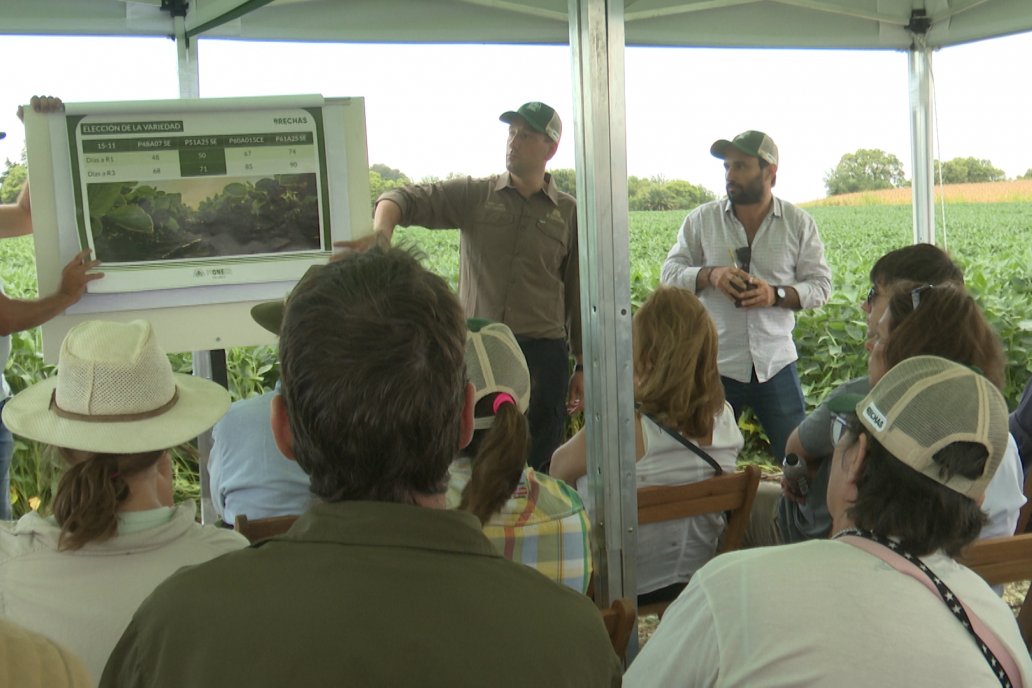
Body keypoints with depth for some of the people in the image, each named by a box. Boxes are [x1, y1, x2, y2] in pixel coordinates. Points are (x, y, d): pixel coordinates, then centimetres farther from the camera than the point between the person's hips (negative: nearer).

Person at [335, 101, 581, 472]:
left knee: (539, 466, 6)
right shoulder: (473, 195, 6)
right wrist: (381, 233, -26)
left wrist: (582, 366, 7)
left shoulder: (568, 212, 6)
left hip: (543, 353, 0)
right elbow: (404, 199, -3)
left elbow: (578, 294, 8)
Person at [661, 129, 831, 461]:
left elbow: (820, 285, 2)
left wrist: (776, 295, -17)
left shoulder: (800, 223, 2)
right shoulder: (701, 219, 2)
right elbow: (670, 273, 4)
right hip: (714, 363, 0)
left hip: (775, 362, 0)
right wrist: (709, 275, -17)